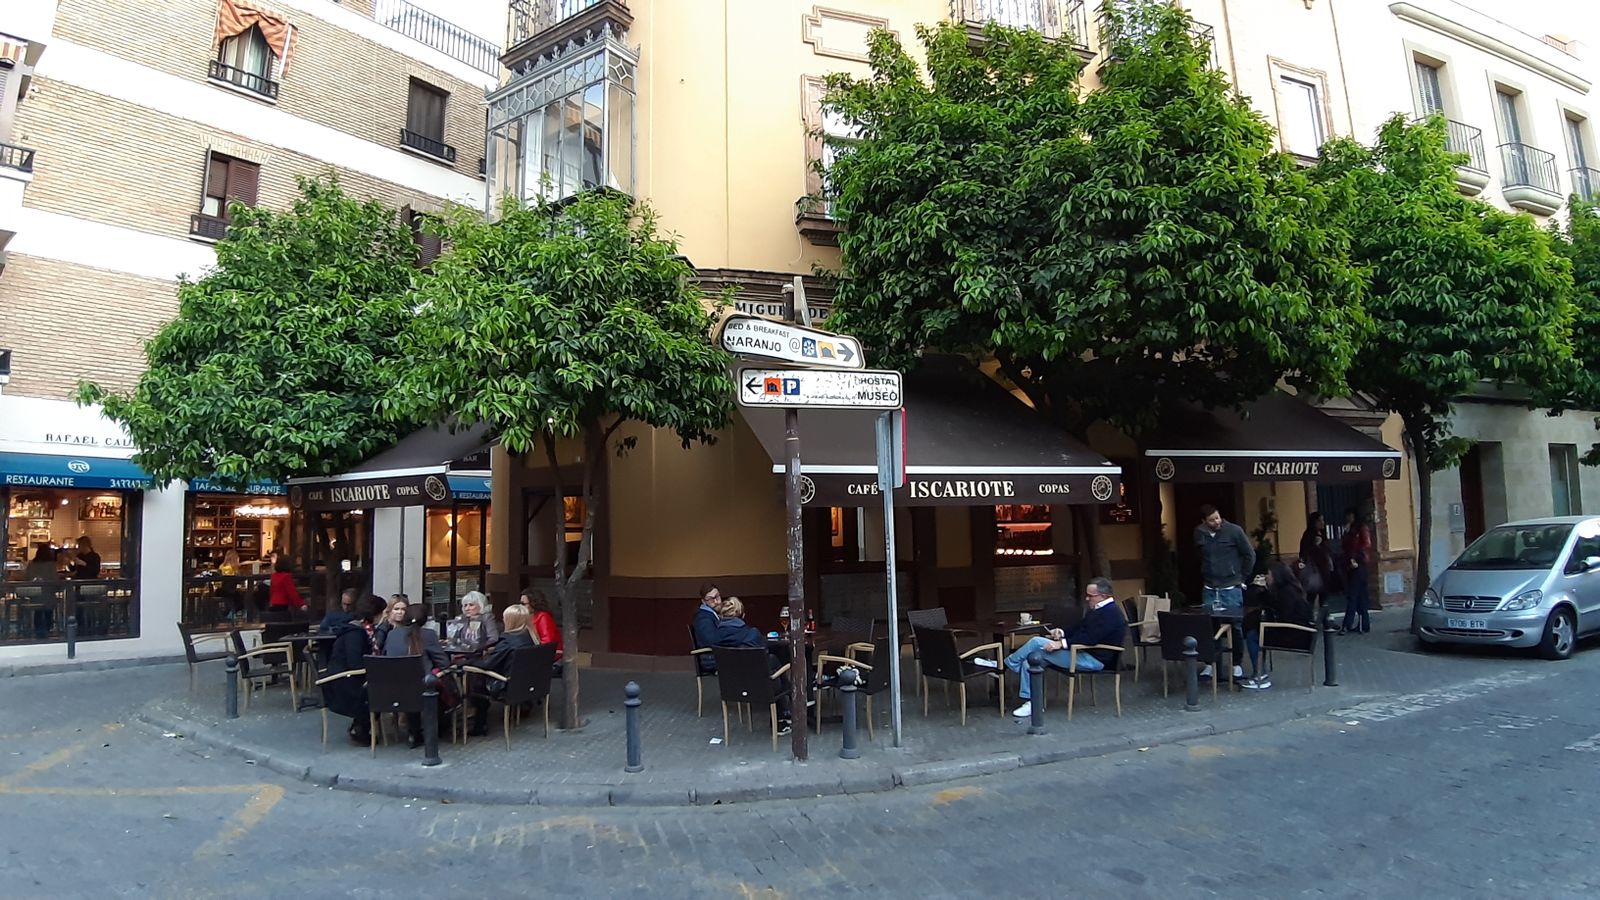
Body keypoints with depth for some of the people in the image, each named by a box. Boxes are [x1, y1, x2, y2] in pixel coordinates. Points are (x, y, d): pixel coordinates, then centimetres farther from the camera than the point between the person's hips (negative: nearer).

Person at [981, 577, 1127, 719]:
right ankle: (1030, 702, 0)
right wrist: (1062, 632, 1)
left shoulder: (1111, 613, -18)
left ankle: (1003, 665, -2)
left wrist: (1061, 643, -26)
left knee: (1037, 642, -17)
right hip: (1084, 652, 11)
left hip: (1094, 659, -11)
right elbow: (1079, 628, 20)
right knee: (1029, 660, -1)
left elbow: (1090, 638, -26)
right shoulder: (1100, 609, 15)